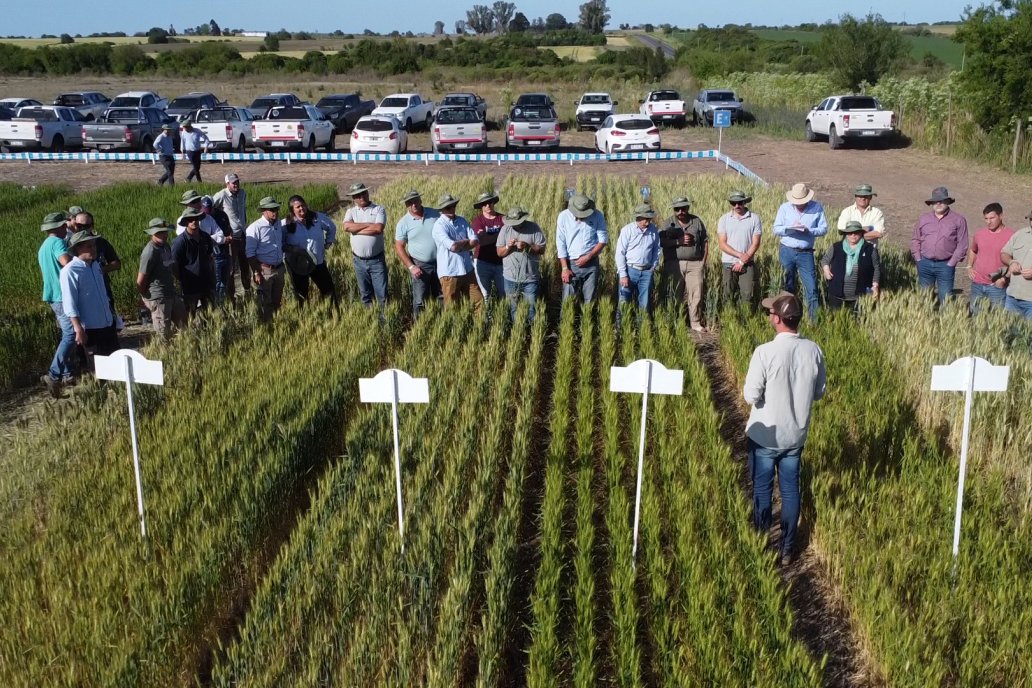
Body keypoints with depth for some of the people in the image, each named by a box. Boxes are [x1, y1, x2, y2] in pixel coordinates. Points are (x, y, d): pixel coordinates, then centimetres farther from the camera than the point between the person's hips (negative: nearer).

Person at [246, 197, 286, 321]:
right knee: (265, 303, 4)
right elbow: (249, 253, -16)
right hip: (264, 270, -6)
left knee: (277, 301, 16)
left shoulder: (278, 224, 6)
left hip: (279, 269, 6)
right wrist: (256, 273, -17)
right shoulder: (255, 228, -16)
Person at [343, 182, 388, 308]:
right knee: (365, 293, 14)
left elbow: (378, 228, -20)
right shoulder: (351, 211, 5)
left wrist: (356, 229, -13)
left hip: (377, 260, -3)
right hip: (359, 261, 3)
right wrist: (369, 224, -15)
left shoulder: (379, 209, -3)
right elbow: (346, 227, -15)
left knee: (382, 293, -1)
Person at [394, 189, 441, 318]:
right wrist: (411, 267, -14)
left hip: (440, 263, 3)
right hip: (420, 265, -3)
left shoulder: (434, 214, -1)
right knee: (420, 301, 1)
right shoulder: (403, 223, -8)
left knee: (442, 297, 14)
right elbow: (399, 247, -6)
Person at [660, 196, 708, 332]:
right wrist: (679, 241, -17)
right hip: (674, 264, -1)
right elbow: (661, 242, -6)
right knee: (675, 295, 4)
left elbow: (705, 241, 11)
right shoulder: (668, 223, 4)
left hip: (695, 263, 1)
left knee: (696, 294, -1)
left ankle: (696, 323, 8)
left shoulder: (697, 221, 9)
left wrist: (703, 261, 4)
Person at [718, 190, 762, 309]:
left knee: (748, 297, -5)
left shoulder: (754, 218, -1)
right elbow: (722, 244, -4)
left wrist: (742, 262, -10)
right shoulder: (724, 219, 2)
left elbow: (755, 243, -3)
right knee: (729, 298, 5)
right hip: (728, 264, 1)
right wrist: (740, 255, -15)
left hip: (747, 265, -1)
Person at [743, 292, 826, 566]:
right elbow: (819, 392, 3)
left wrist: (749, 381, 0)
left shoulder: (765, 352, -24)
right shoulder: (814, 351, -9)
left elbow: (751, 396, -19)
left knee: (762, 490, 12)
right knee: (791, 490, 16)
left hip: (765, 436, -4)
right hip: (796, 434, 4)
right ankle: (787, 549, 25)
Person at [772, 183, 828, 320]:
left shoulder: (817, 208, 1)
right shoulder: (784, 208, 2)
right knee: (787, 288, 10)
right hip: (787, 251, 1)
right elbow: (776, 230, -1)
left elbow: (824, 229, -2)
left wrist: (808, 230, -19)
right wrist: (790, 228, -20)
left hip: (806, 253, -1)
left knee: (812, 288, -6)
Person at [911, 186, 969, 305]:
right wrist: (918, 259, 2)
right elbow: (915, 239, 12)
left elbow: (962, 245, -4)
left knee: (945, 299, -2)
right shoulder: (924, 218, 9)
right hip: (925, 264, 3)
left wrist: (951, 263, -9)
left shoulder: (958, 220, -1)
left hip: (945, 265, -3)